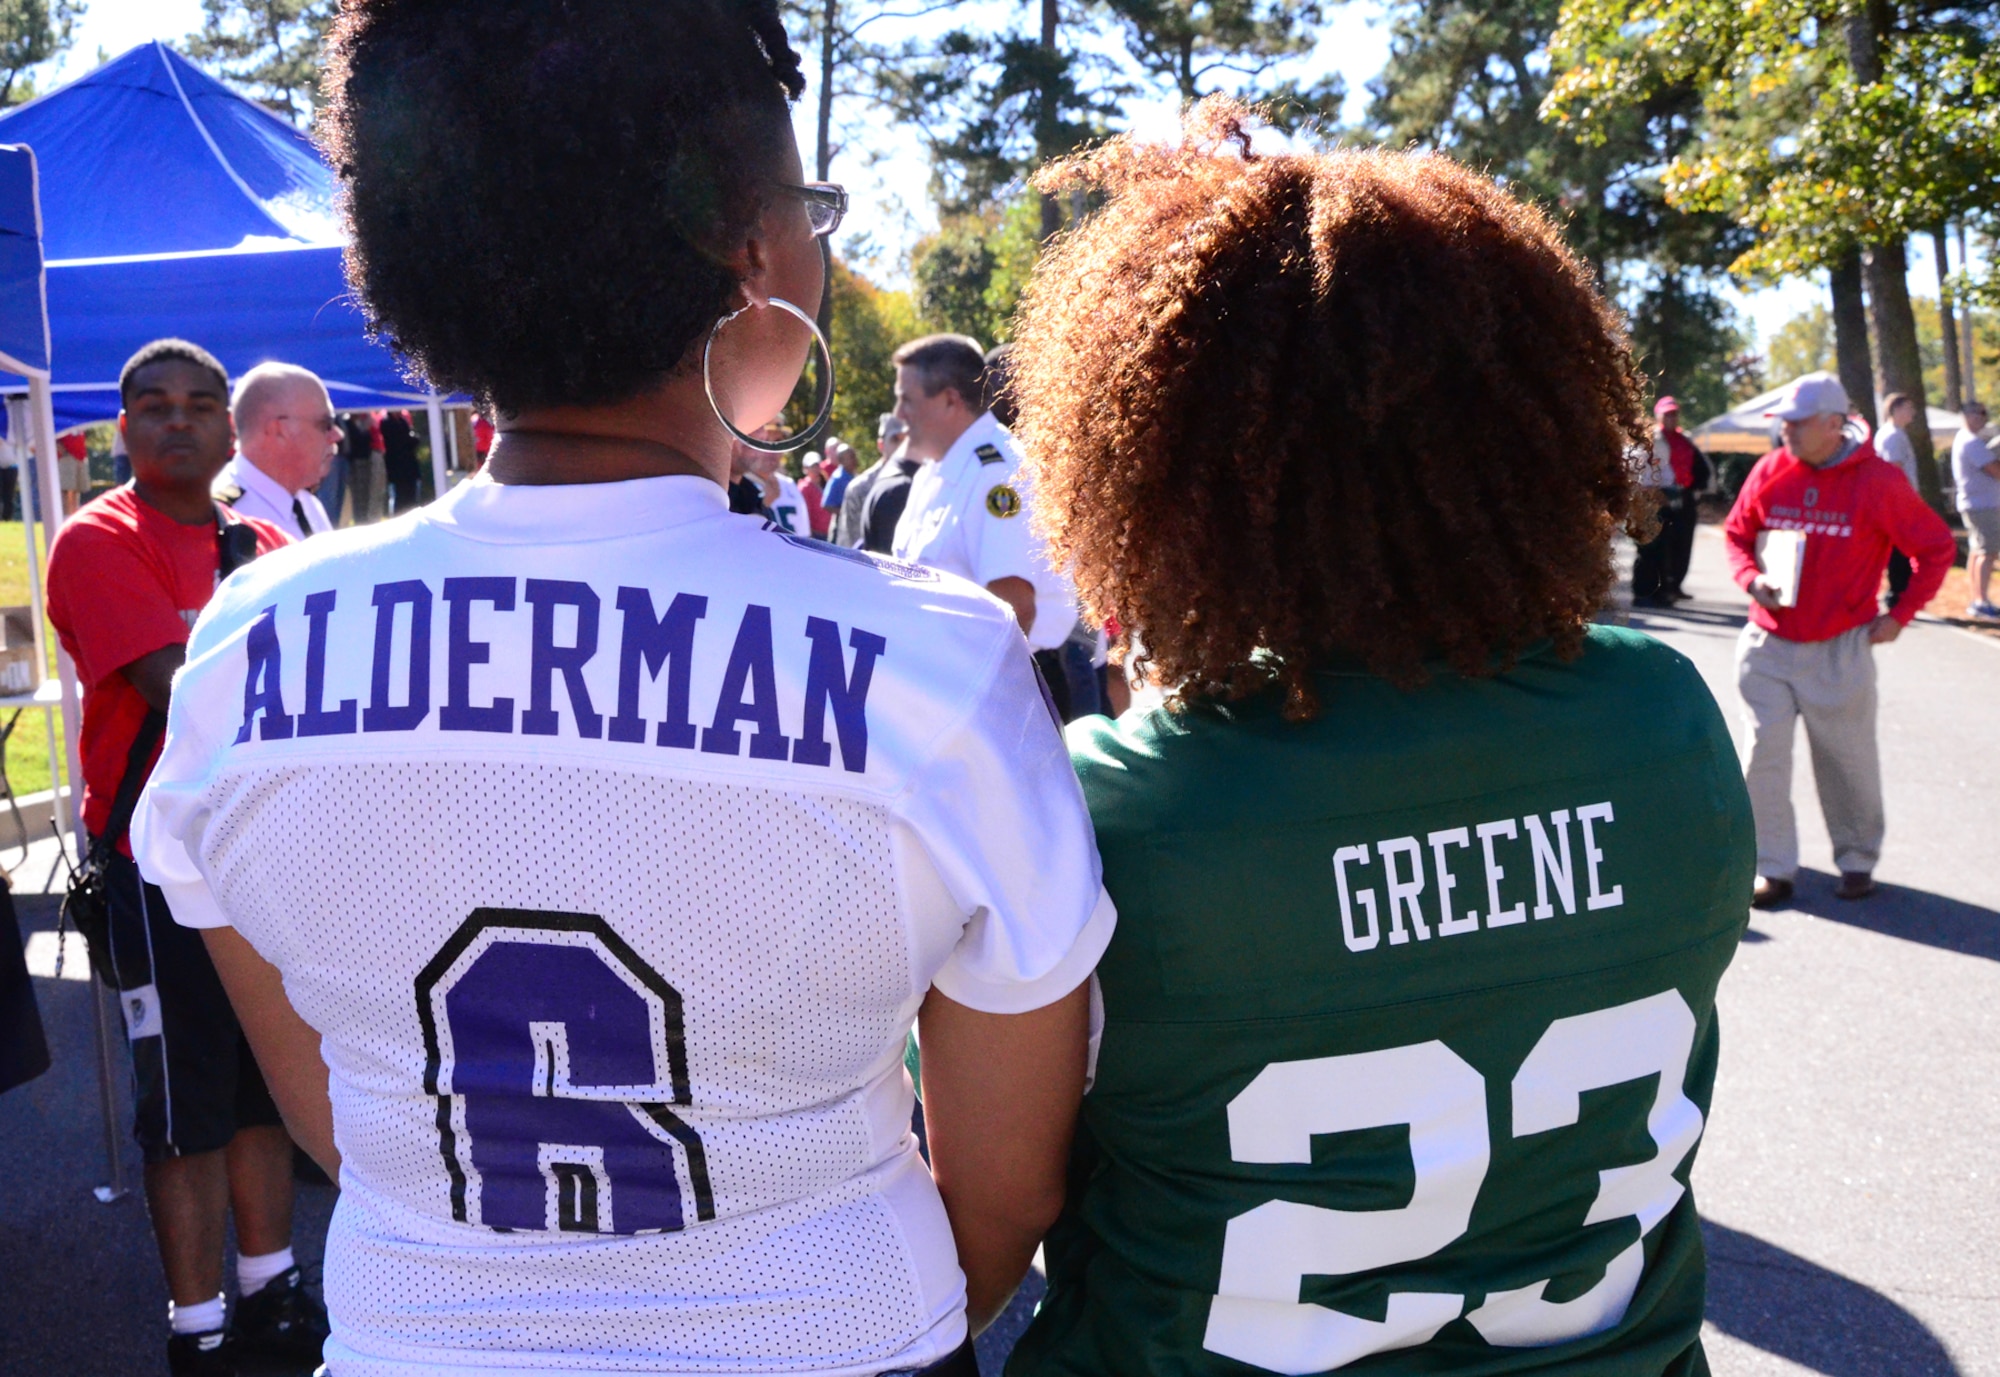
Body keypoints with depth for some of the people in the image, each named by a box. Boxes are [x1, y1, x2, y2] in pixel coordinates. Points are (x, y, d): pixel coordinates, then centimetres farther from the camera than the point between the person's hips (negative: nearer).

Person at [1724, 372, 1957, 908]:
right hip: (1767, 644, 2)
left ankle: (1858, 862, 28)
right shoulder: (1770, 471, 0)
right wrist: (1752, 578, -6)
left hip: (1841, 651, -2)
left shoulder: (1878, 481, -8)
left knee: (1848, 760, 9)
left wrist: (1899, 615, -3)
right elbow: (1736, 534, 14)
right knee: (1764, 754, -1)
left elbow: (1937, 548, 1)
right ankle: (1773, 869, 9)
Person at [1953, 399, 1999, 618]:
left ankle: (1977, 600, 18)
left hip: (1972, 503, 11)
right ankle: (1981, 602, -16)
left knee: (1979, 551, 13)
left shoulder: (1962, 439, 16)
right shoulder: (1972, 443, -16)